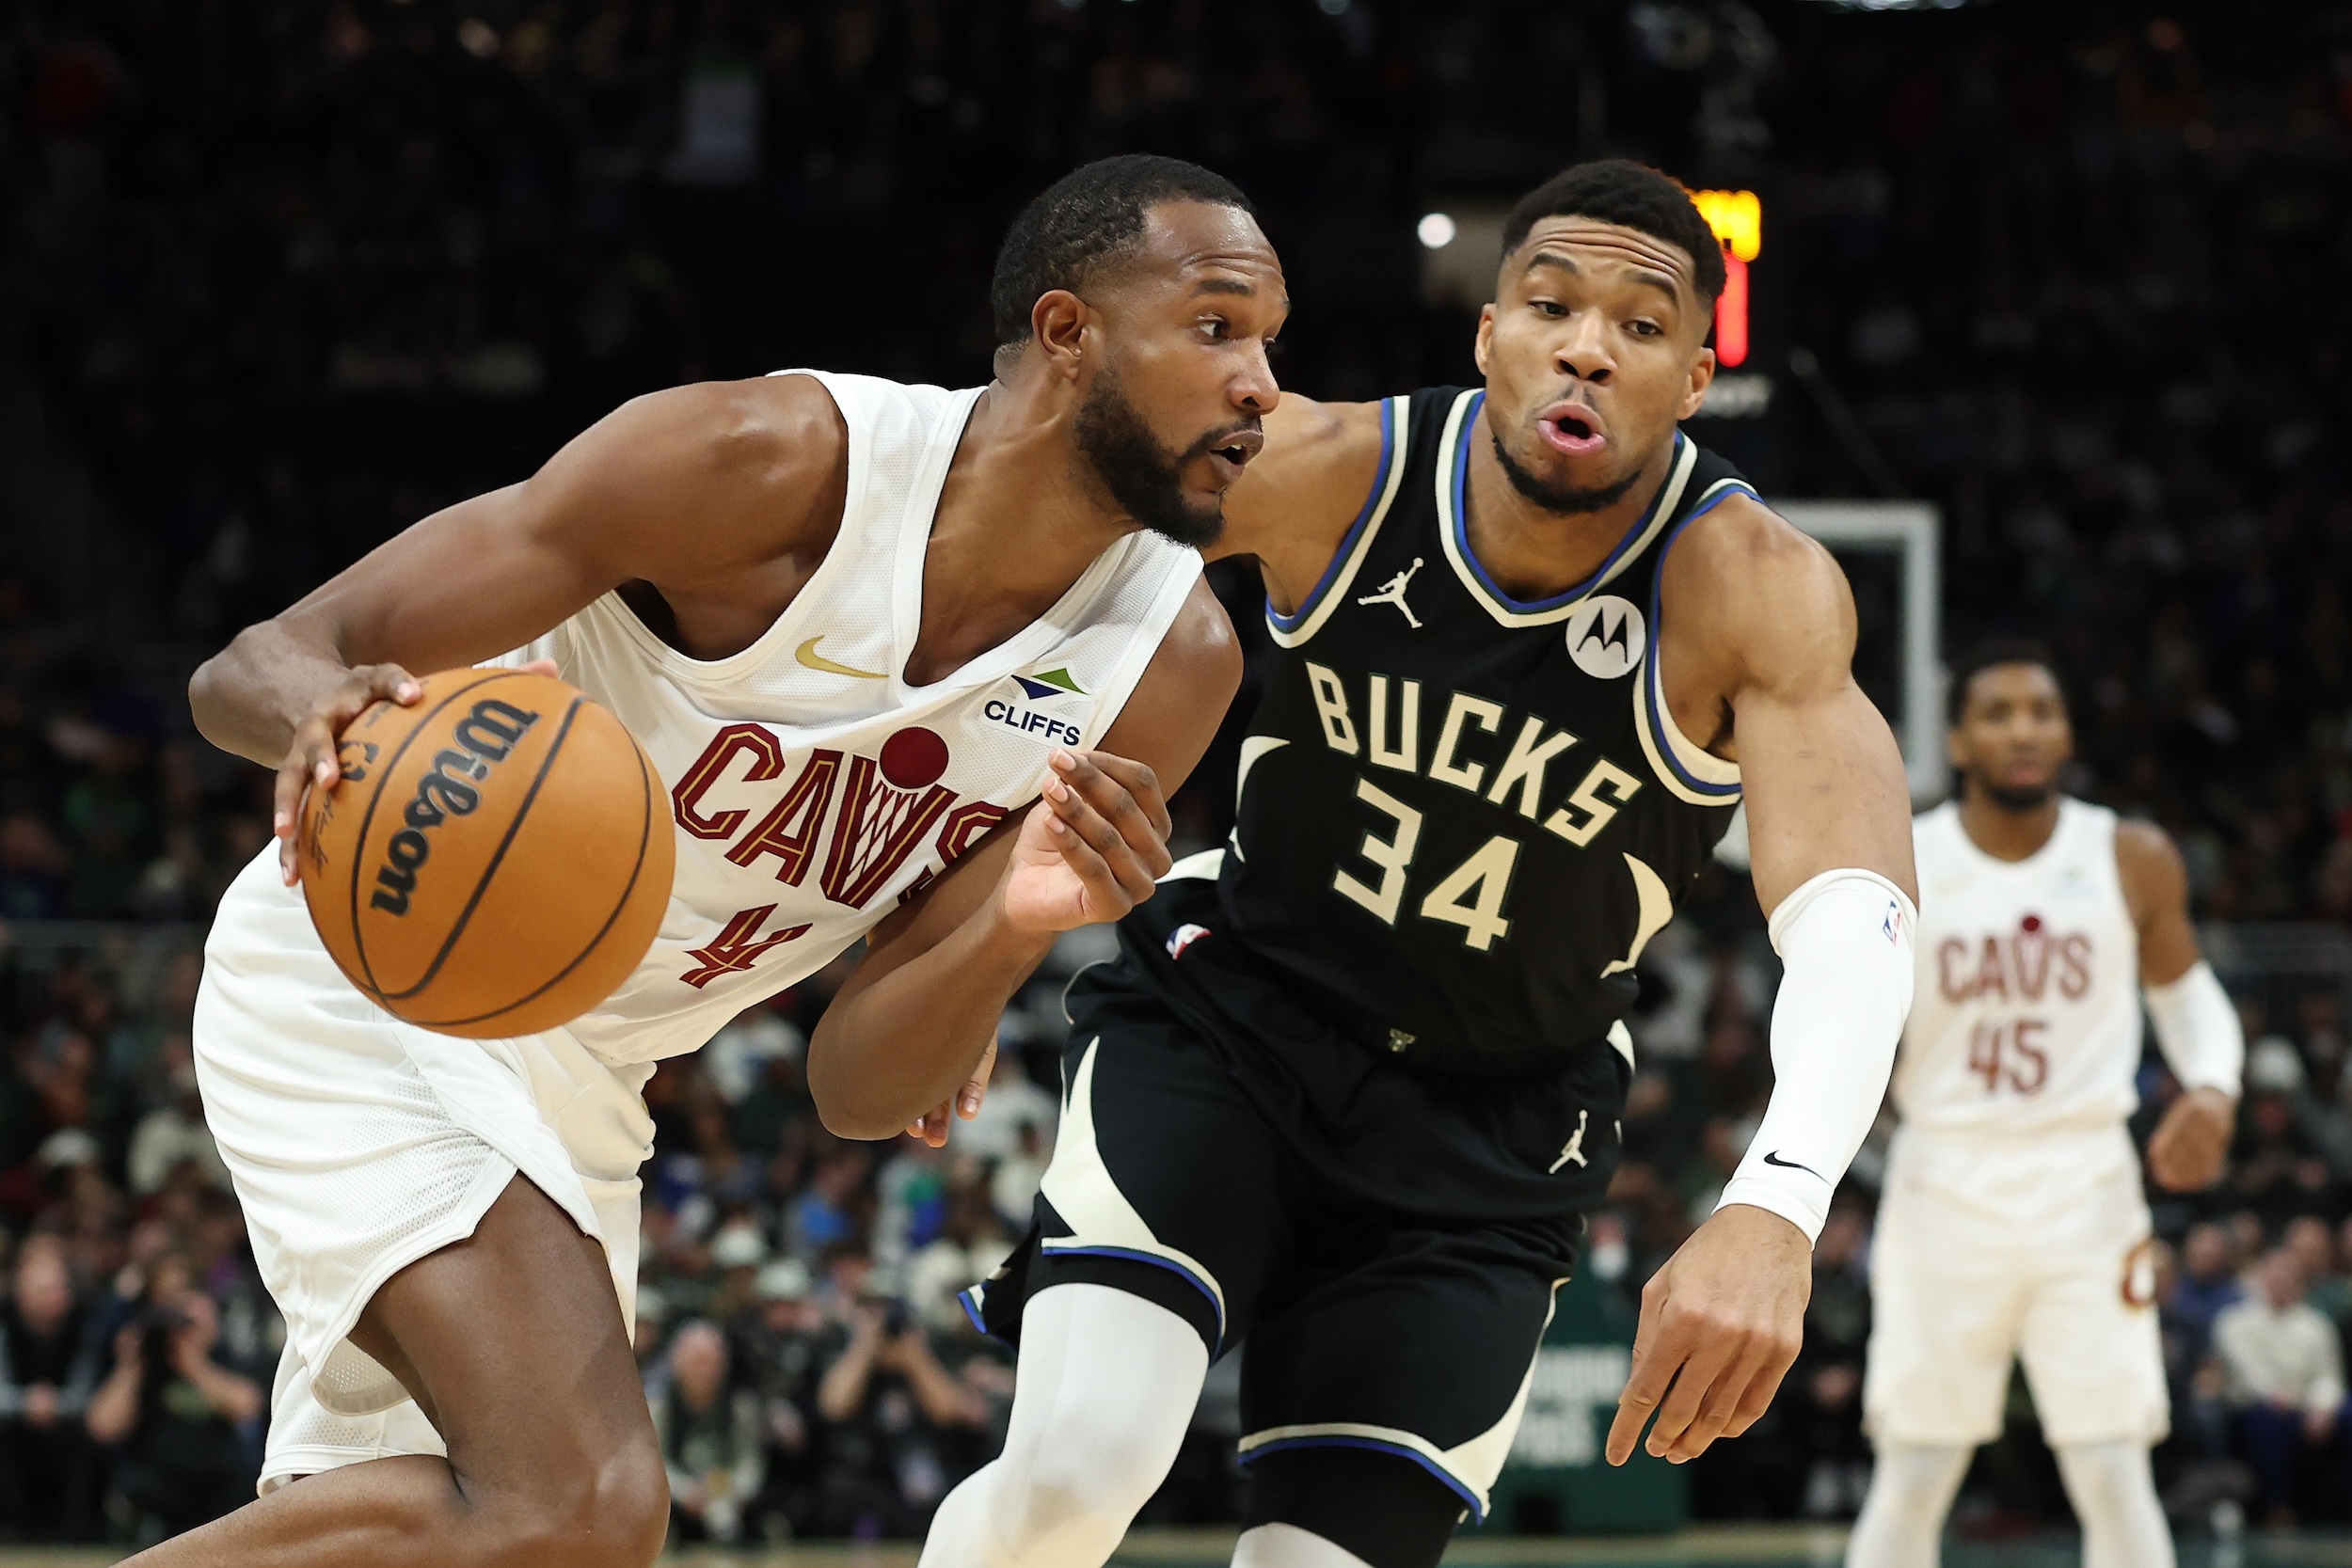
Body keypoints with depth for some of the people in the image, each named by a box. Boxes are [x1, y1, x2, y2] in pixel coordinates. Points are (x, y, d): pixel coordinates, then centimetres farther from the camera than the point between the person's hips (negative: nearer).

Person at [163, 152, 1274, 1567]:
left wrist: (1015, 931, -27)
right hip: (367, 979, -8)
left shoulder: (1172, 667, -8)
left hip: (580, 1079, 8)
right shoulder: (775, 463, -23)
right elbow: (258, 668, -20)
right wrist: (327, 715, -45)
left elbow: (861, 1089, -5)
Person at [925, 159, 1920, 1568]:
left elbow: (1854, 909, -39)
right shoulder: (1333, 472, -17)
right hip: (1222, 1022, 0)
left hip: (1487, 1135, 0)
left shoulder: (1753, 591, -24)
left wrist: (1777, 1209, -57)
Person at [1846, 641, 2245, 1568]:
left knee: (2114, 1481, -5)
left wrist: (2211, 1090, -6)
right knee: (1911, 1482, 1)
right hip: (1945, 1186, 0)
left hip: (2086, 1188, 0)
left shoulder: (2134, 862, -1)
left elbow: (2186, 992, 14)